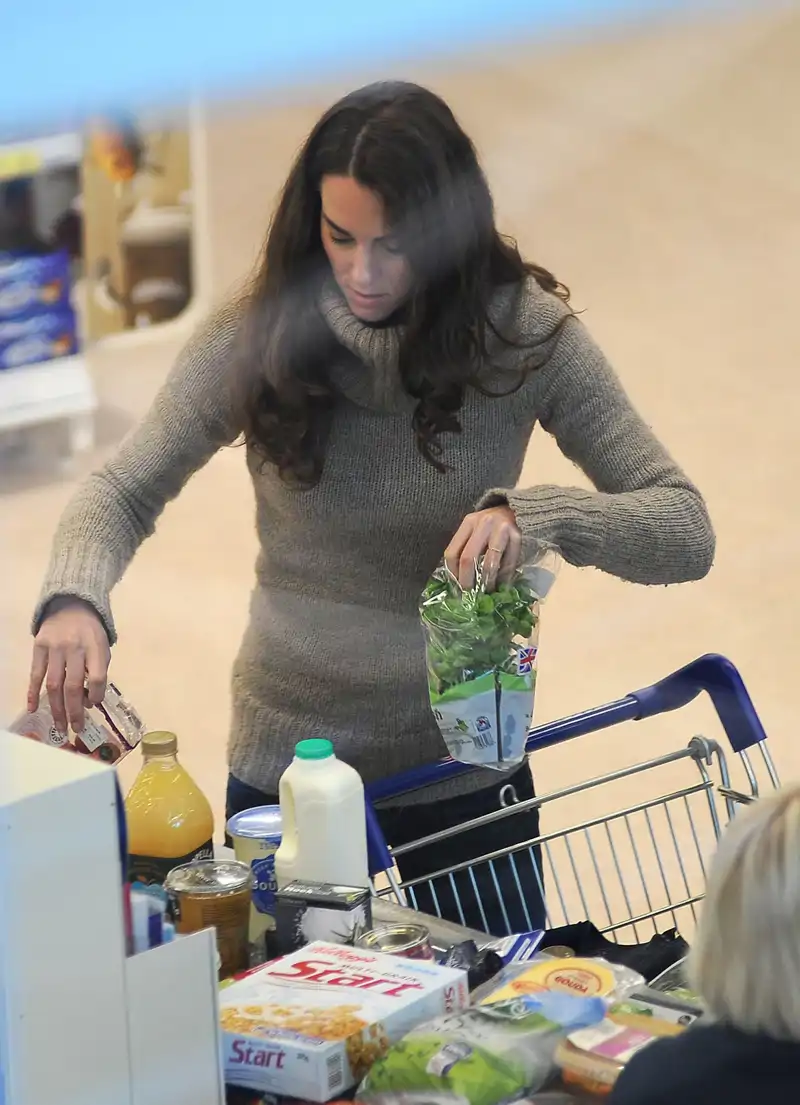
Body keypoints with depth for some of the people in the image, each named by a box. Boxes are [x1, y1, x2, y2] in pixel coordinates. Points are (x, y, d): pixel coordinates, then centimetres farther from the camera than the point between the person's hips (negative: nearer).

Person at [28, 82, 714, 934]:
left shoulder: (524, 334, -14)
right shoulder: (258, 336, -12)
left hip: (467, 773, 0)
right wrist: (74, 597, -28)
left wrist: (534, 514, -33)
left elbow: (686, 534, -14)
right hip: (285, 769, 0)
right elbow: (125, 490, -6)